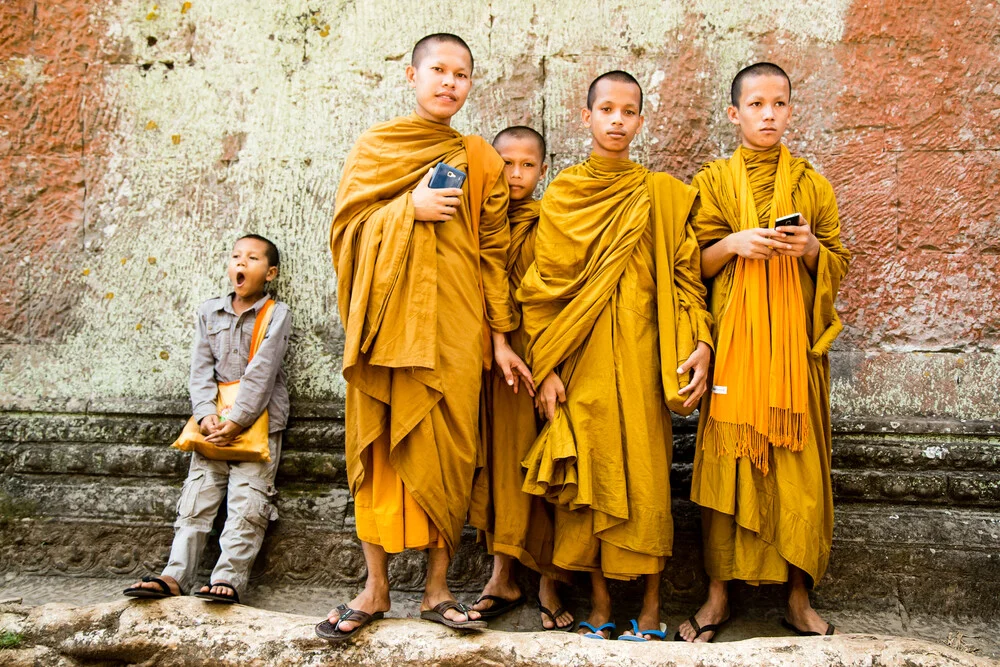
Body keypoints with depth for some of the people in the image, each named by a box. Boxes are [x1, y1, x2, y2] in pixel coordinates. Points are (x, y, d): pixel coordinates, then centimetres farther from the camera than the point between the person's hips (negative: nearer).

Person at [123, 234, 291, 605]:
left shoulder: (276, 314, 0)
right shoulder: (209, 311, 14)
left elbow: (261, 373, -10)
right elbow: (201, 369, 5)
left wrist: (237, 422, -17)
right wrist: (206, 415, -11)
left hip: (259, 420, -4)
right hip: (215, 423, 4)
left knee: (247, 500, -10)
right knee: (197, 496, -1)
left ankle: (228, 577, -13)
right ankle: (175, 576, -4)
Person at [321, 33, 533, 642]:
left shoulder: (481, 159, 10)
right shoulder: (375, 146, 11)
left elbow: (494, 252, 8)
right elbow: (346, 226, 4)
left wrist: (502, 337, 3)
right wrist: (408, 210, -12)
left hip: (452, 323, 0)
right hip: (386, 316, 0)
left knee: (447, 450, -1)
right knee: (380, 446, 1)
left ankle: (438, 589, 10)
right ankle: (376, 587, 11)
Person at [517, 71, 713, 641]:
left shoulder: (664, 194, 7)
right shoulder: (562, 196, 9)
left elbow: (686, 276, 4)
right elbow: (543, 286, 6)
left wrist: (701, 343, -10)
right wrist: (547, 368, -2)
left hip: (641, 355, -1)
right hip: (581, 359, 1)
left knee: (645, 473, -1)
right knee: (589, 472, 2)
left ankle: (651, 607, 10)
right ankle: (600, 603, 14)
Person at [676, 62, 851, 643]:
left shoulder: (813, 184, 11)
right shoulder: (714, 180, 8)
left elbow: (840, 266, 12)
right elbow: (694, 265, 6)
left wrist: (813, 250, -8)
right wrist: (732, 243, -12)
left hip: (796, 342, 1)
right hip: (733, 339, -1)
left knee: (798, 460, -1)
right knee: (727, 458, -3)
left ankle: (799, 597, 11)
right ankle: (719, 594, 8)